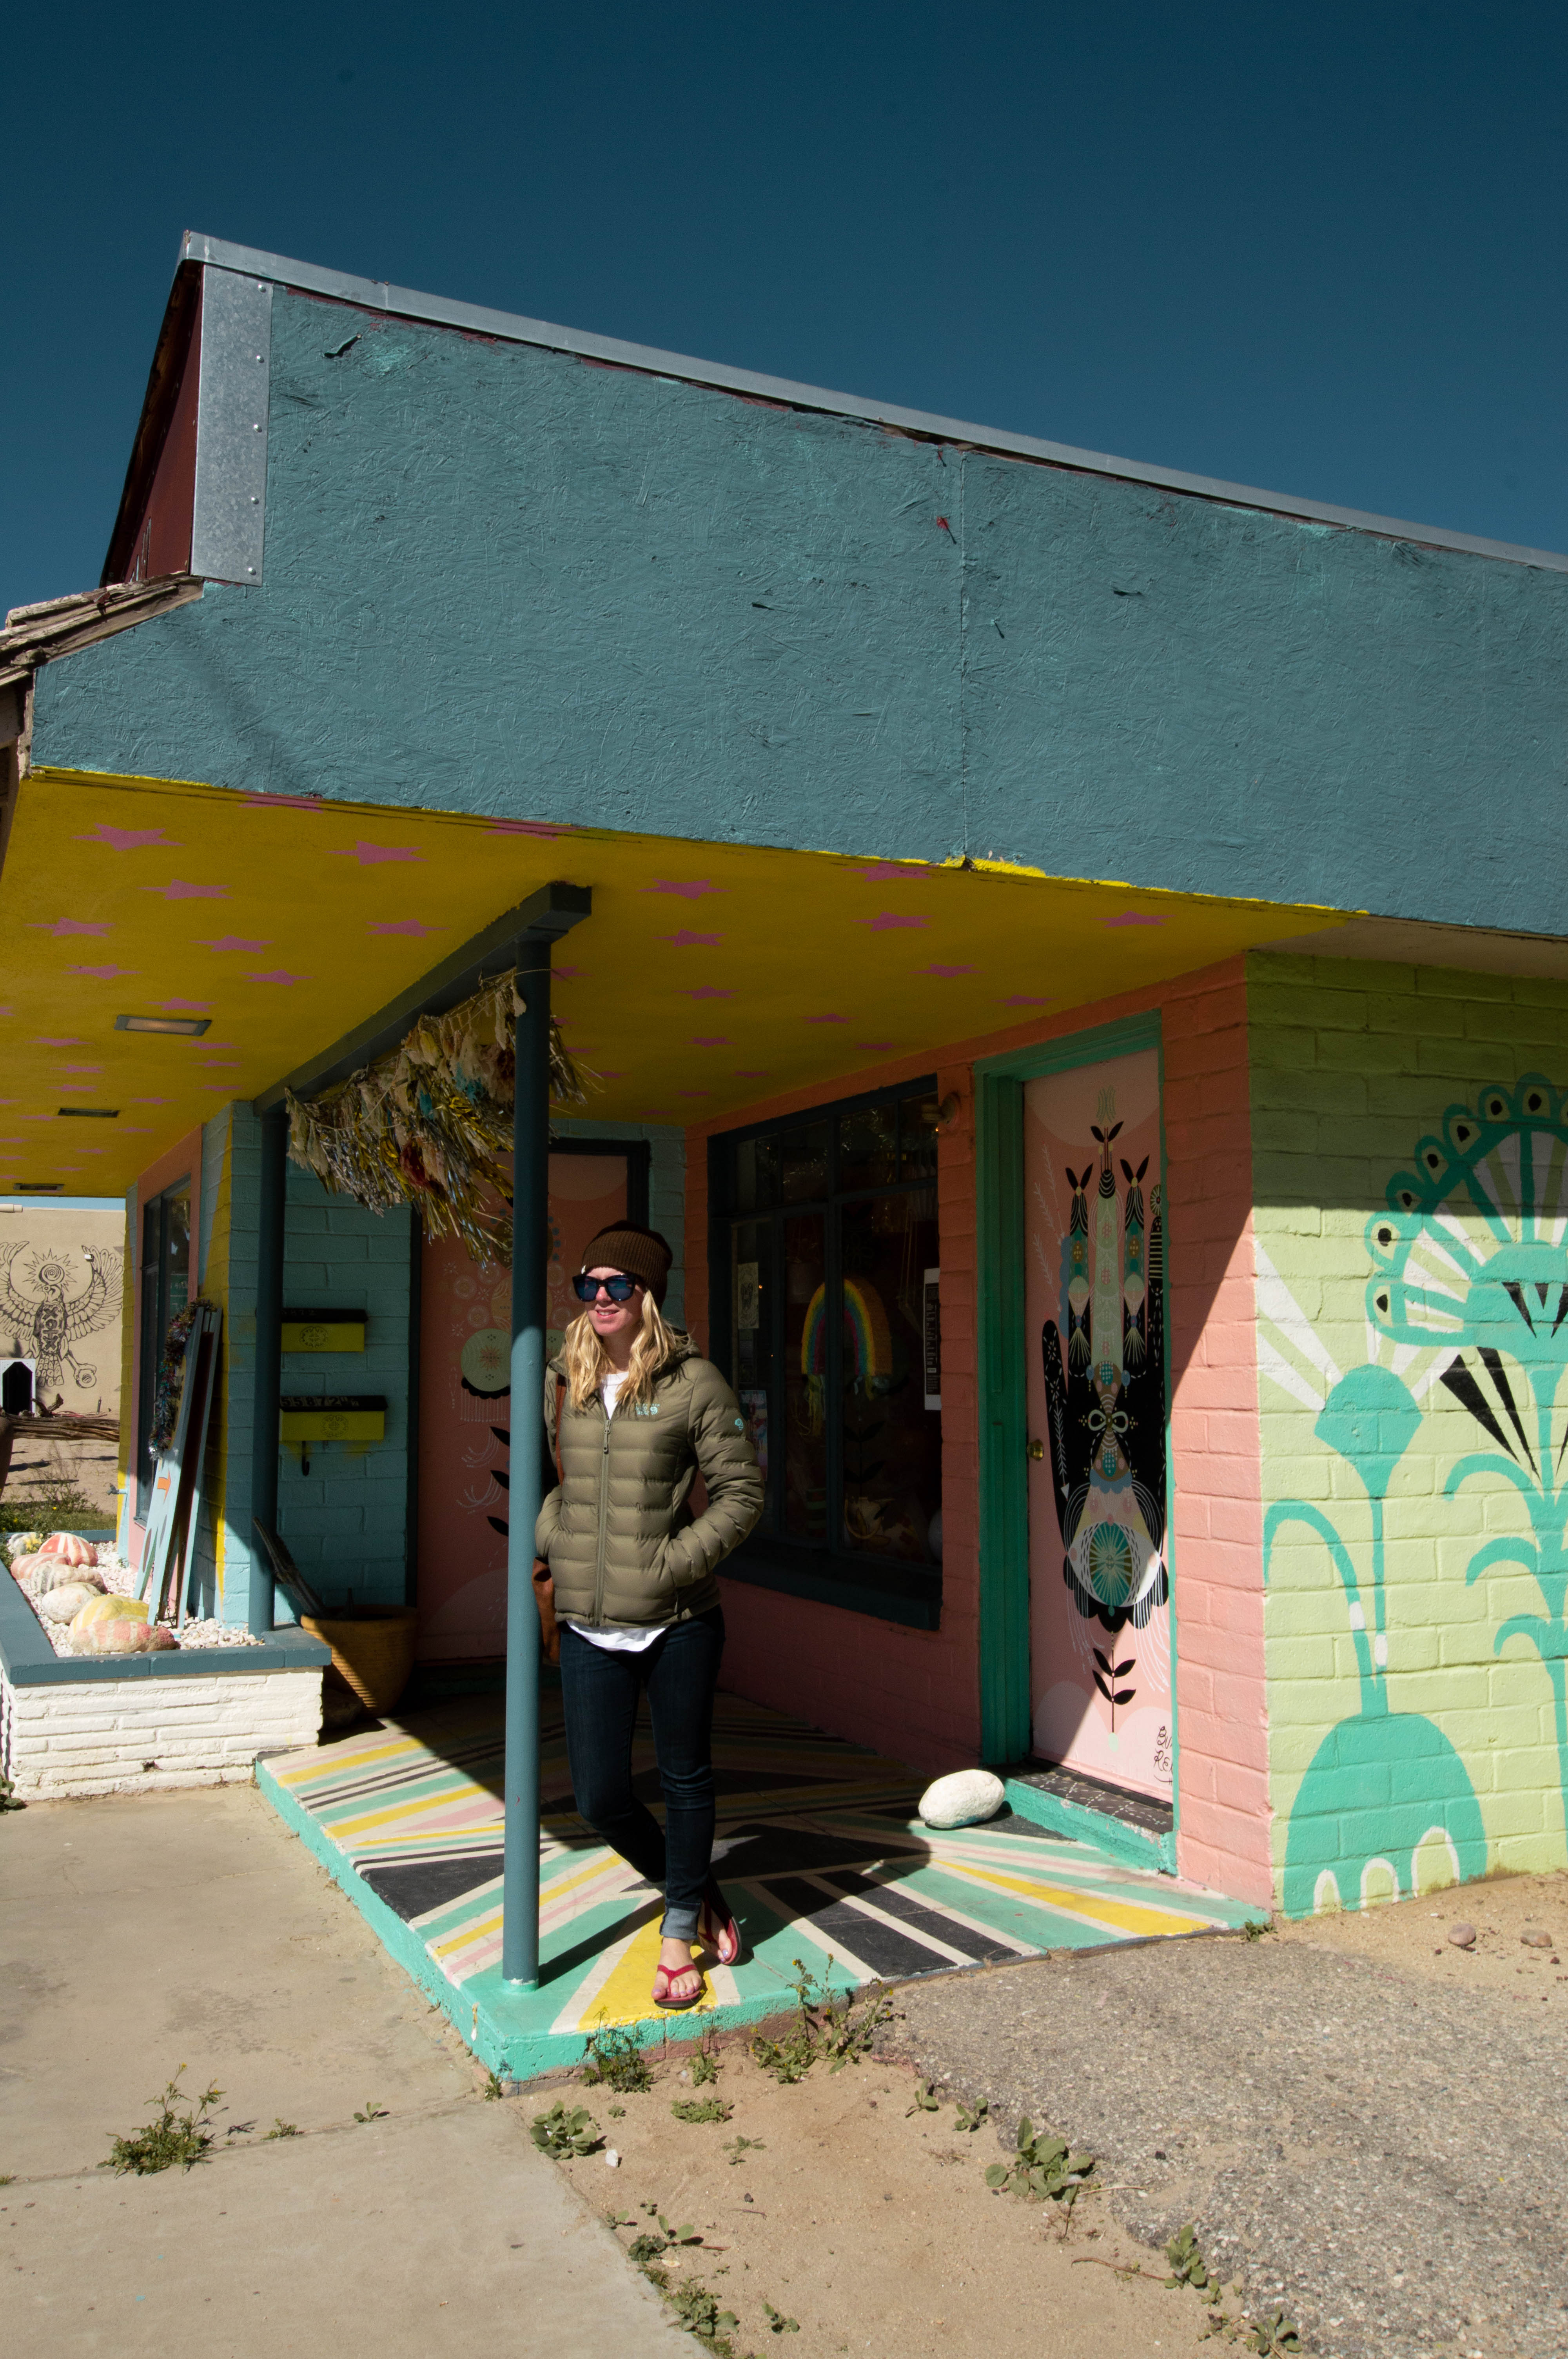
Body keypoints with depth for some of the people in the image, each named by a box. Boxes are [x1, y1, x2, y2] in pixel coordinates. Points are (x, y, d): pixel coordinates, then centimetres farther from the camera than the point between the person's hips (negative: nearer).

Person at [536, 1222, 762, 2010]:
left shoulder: (693, 1382, -7)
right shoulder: (560, 1384, 5)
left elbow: (741, 1490, -6)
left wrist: (682, 1560, -15)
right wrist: (551, 1540, 2)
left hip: (678, 1622, -4)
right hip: (589, 1626, 4)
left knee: (685, 1779, 12)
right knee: (599, 1796, 8)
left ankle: (679, 1934, 34)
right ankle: (692, 1889, 37)